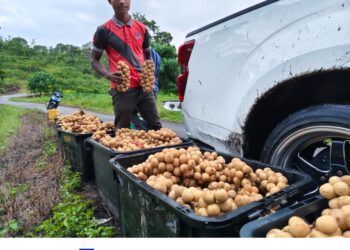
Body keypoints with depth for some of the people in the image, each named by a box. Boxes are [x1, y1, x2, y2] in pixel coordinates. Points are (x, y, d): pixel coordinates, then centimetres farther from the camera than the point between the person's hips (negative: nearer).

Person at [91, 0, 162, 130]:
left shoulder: (142, 28, 12)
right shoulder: (104, 30, 1)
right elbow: (94, 60, 7)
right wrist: (108, 75, -14)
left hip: (144, 87, 4)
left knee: (156, 126, 7)